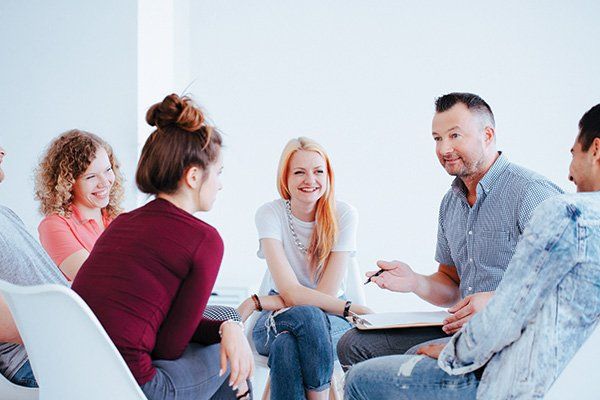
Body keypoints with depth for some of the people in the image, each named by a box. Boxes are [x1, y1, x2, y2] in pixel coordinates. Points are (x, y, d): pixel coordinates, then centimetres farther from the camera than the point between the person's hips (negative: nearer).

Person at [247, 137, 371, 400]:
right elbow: (290, 292, -19)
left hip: (331, 320, 0)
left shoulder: (343, 215, -8)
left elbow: (328, 293, -13)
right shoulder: (269, 214, -8)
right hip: (276, 320, 0)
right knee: (305, 315, -37)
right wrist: (353, 309, -28)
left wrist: (258, 302, -17)